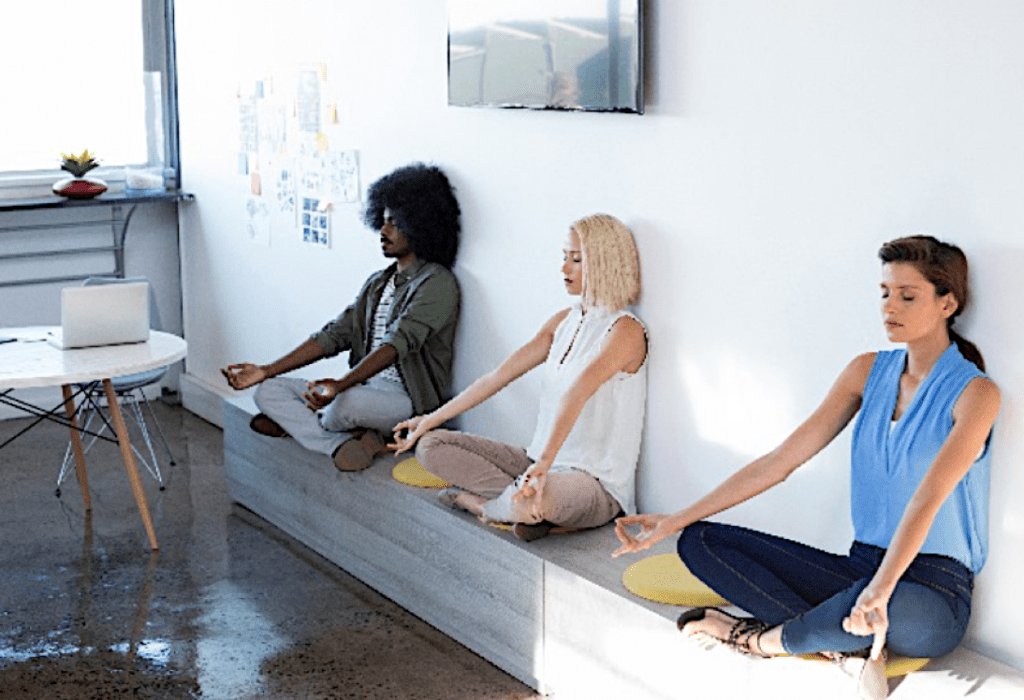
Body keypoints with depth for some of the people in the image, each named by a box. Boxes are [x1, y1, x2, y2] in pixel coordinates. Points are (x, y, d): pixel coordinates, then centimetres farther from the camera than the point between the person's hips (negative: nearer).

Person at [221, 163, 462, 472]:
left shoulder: (437, 283, -9)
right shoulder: (377, 283, 19)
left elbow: (396, 345, -24)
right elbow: (334, 336, 13)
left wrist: (340, 386, -38)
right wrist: (266, 371, 3)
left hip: (409, 401, -9)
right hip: (363, 388, 9)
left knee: (348, 402, -41)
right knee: (269, 391, -5)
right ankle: (342, 444, -20)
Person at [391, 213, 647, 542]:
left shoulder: (626, 331, -14)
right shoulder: (564, 321, 12)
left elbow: (578, 393, -31)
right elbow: (499, 376, 12)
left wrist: (543, 464, -45)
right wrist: (430, 420, 11)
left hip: (597, 483, -8)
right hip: (541, 460, 8)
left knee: (526, 503, -41)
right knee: (430, 446, 1)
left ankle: (480, 502, -4)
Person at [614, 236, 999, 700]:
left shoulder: (975, 392, -9)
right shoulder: (869, 372, 9)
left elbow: (927, 498, -25)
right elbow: (779, 461, 6)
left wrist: (880, 590, -40)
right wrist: (674, 521, 0)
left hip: (933, 595, -6)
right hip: (862, 568, 6)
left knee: (892, 609, -44)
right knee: (701, 541, -7)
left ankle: (757, 638, -13)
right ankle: (848, 648, -22)